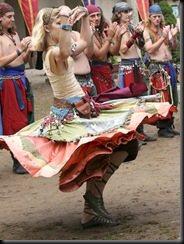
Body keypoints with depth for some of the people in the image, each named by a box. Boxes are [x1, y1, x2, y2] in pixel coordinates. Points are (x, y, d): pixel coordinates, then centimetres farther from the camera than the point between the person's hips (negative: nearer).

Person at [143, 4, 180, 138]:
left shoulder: (165, 29, 12)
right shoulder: (147, 32, -4)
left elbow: (174, 47, 11)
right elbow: (150, 49, -16)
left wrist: (174, 37, -8)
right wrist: (163, 37, -22)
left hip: (169, 65, 6)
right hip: (157, 67, -6)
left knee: (172, 98, 9)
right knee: (162, 99, -6)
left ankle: (170, 125, 19)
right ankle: (162, 128, 0)